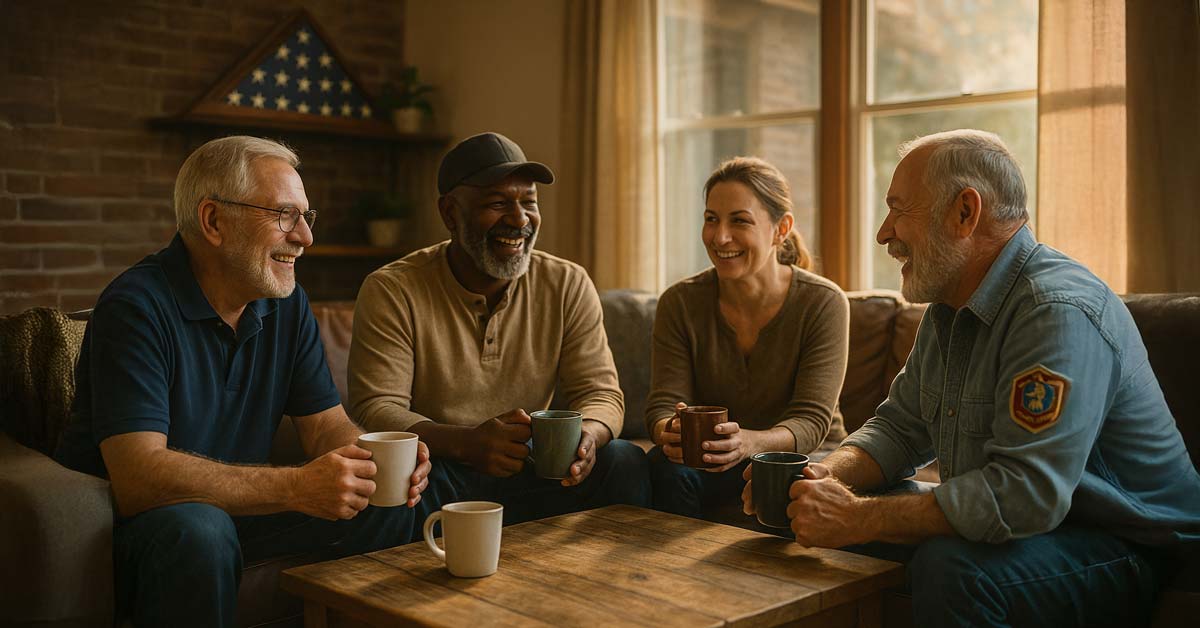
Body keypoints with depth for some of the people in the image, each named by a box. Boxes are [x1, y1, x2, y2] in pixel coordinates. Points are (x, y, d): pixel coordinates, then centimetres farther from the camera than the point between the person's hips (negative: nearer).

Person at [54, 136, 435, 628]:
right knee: (199, 531, -38)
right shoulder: (137, 307, -21)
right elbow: (137, 477, -31)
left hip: (237, 505, 6)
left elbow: (327, 426, 1)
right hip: (129, 521, -6)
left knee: (400, 511, -8)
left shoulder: (287, 303, 2)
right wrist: (297, 487, -38)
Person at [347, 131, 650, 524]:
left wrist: (587, 434, -28)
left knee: (626, 461, -22)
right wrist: (466, 443, -35)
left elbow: (601, 393, -1)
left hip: (532, 473, 3)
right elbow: (375, 409, -16)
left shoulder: (569, 286, 1)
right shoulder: (391, 292, -9)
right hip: (438, 473, -2)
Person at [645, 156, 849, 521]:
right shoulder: (680, 303, -6)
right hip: (710, 462, 1)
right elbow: (663, 404, -10)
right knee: (667, 467, -30)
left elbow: (811, 421, -18)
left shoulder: (823, 303, -12)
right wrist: (669, 432, -36)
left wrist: (750, 442, -40)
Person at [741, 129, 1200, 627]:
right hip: (1019, 527, 9)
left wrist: (858, 519, -29)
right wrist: (828, 475, -10)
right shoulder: (950, 309, 7)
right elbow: (900, 427, 12)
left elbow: (1026, 495, -34)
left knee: (950, 567, -35)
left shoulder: (1059, 311, -26)